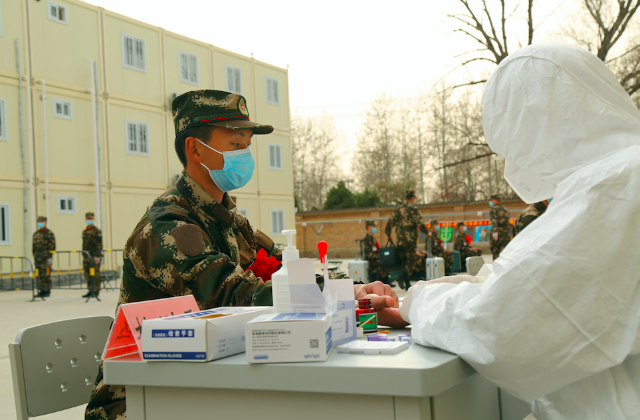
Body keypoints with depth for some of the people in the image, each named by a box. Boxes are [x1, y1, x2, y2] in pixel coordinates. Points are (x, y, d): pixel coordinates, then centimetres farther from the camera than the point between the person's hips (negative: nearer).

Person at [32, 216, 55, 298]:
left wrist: (50, 257, -15)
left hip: (46, 257, -6)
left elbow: (52, 246, -9)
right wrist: (34, 257, 15)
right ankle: (41, 291, 11)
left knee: (46, 274, -6)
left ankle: (47, 291, -2)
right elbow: (33, 246, 20)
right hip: (38, 258, 6)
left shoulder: (49, 233, -4)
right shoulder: (36, 234, 16)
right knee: (39, 275, 7)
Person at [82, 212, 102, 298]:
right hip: (86, 256, 7)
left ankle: (96, 291, -2)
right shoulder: (84, 231, 17)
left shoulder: (97, 231, -5)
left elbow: (99, 244, -11)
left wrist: (98, 256, -17)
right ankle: (90, 290, 15)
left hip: (95, 256, -7)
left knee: (95, 274, -5)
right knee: (87, 274, 8)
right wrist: (83, 255, 18)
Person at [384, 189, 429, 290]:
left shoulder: (398, 209, 9)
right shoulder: (414, 210, -5)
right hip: (410, 239, -5)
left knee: (405, 261, 12)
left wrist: (388, 234, 20)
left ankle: (407, 285, 11)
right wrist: (427, 233, 1)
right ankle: (402, 277, -21)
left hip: (400, 240, 5)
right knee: (411, 261, 0)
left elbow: (390, 222, 6)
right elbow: (420, 224, -14)